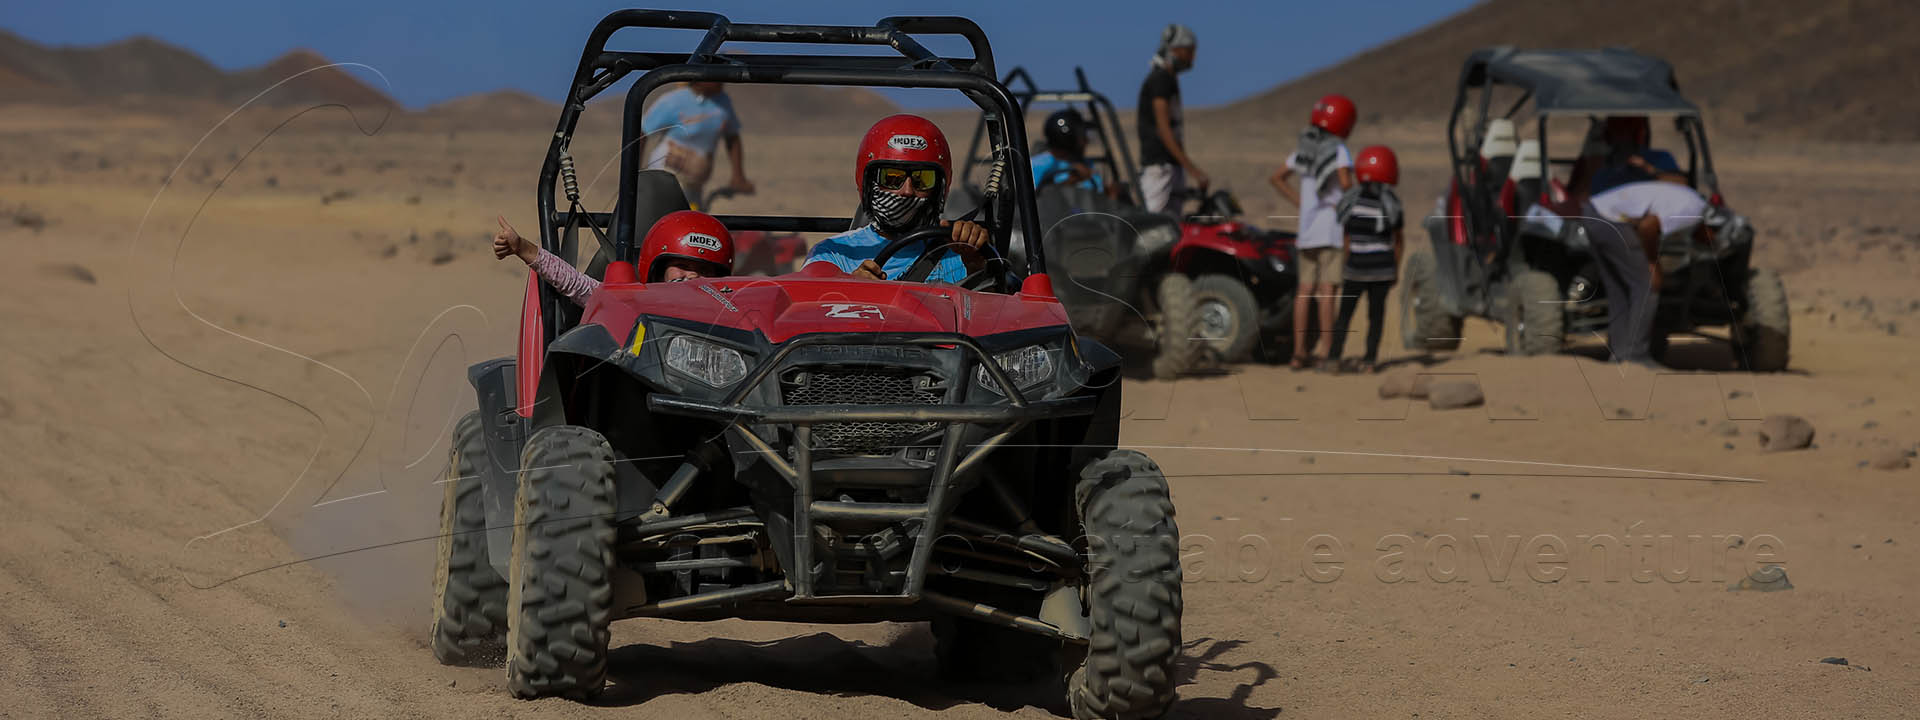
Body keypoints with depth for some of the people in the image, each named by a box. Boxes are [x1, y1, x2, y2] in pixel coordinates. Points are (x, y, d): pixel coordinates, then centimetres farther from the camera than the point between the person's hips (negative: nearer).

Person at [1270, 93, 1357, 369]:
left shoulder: (1304, 148, 13)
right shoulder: (1338, 150, -9)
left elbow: (1277, 178, 20)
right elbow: (1345, 182, -25)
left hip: (1307, 230, 7)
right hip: (1332, 229, -7)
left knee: (1305, 289, 8)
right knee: (1327, 290, -8)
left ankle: (1300, 352, 9)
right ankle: (1329, 352, -9)